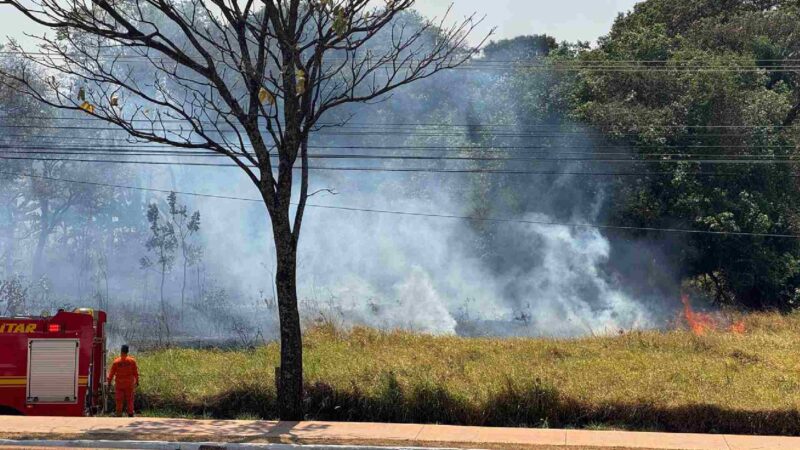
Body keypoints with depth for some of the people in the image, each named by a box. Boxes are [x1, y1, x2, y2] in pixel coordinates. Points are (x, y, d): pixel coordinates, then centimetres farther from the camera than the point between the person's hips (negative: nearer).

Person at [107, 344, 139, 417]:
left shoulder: (116, 361, -4)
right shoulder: (132, 361, -2)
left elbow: (111, 373, -1)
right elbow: (135, 372, 1)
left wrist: (109, 382, 7)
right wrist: (137, 381, 10)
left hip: (119, 384, -1)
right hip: (129, 384, 1)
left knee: (119, 400, 5)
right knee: (129, 399, 8)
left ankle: (119, 414, 2)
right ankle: (130, 413, 6)